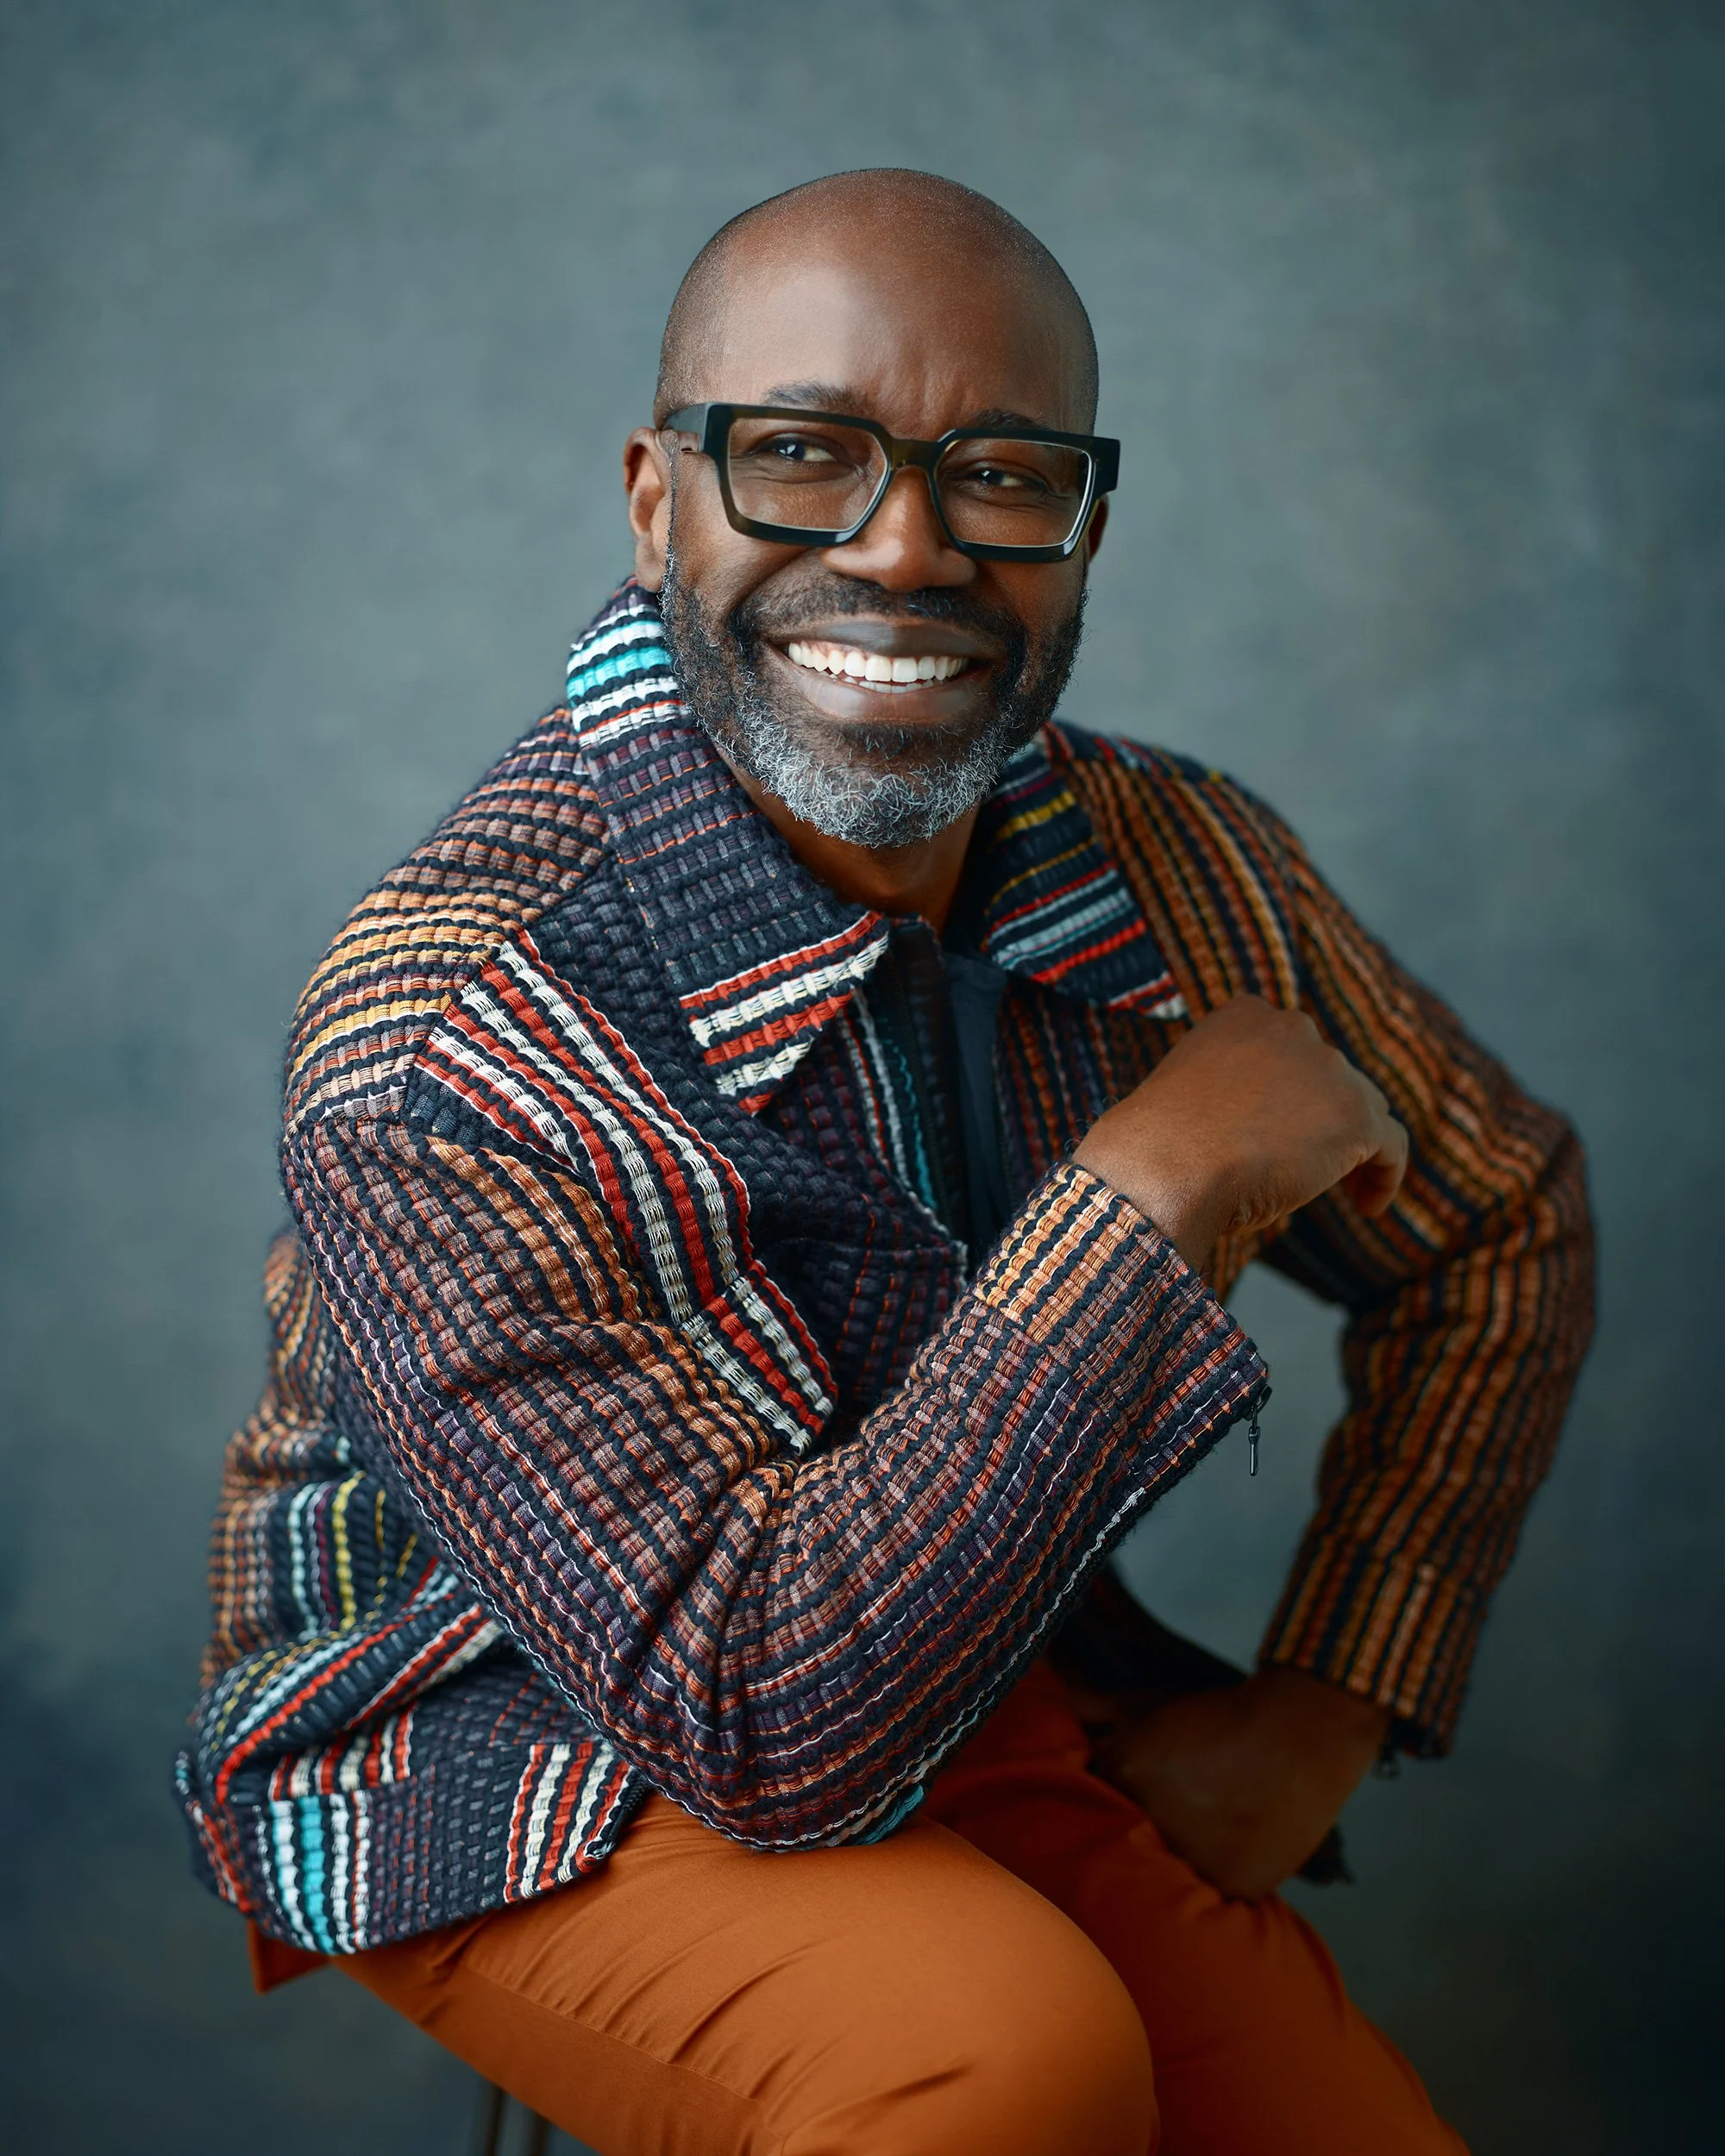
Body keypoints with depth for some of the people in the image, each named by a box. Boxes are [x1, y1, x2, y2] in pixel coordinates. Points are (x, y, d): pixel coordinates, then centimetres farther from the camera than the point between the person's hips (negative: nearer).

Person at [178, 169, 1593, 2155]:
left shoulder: (1187, 873, -10)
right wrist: (1160, 1180, -32)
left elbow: (1499, 1223, 9)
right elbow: (761, 1721, -32)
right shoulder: (440, 1056, -28)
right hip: (504, 1756, -5)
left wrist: (1326, 1712, -2)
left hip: (972, 1688, 5)